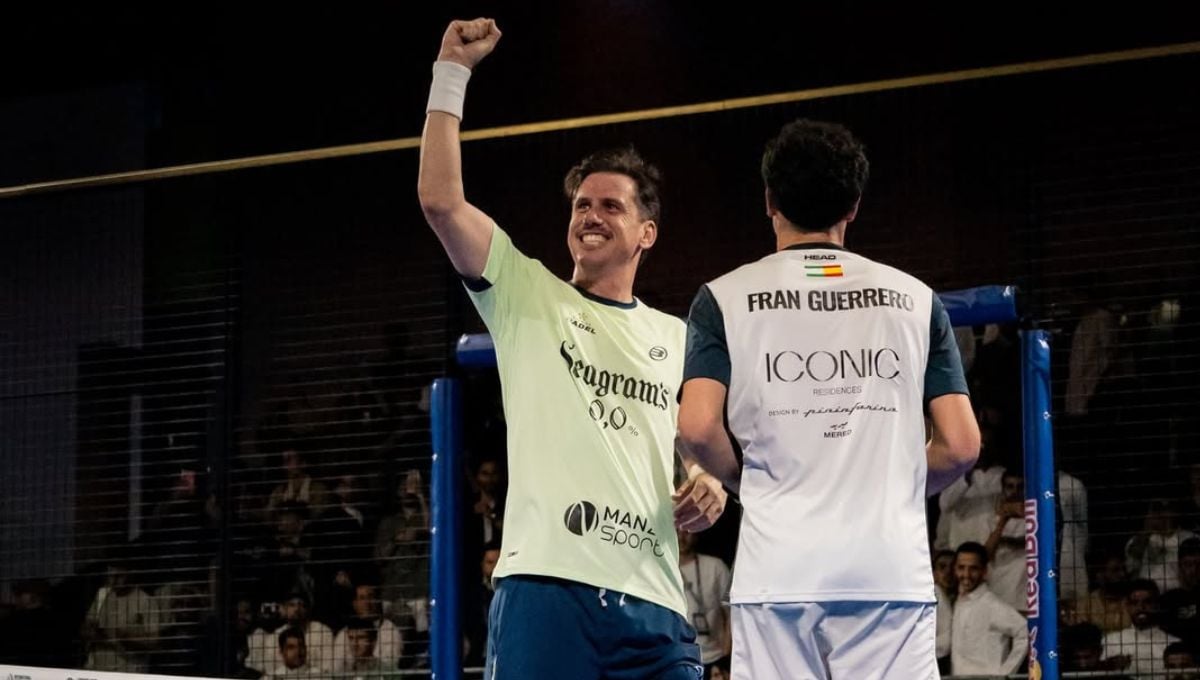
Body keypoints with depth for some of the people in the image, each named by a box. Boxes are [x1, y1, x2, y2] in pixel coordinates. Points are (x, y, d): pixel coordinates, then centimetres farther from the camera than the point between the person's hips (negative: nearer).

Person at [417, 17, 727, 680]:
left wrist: (708, 487, 5)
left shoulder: (678, 338, 20)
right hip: (545, 588, -3)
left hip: (654, 604, 4)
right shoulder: (527, 297, 10)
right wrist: (452, 70, -1)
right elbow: (440, 200, -3)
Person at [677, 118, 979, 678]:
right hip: (892, 568, 1)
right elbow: (962, 444, 5)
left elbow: (697, 427, -7)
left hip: (777, 569, -1)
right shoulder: (915, 299, 10)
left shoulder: (726, 297, 5)